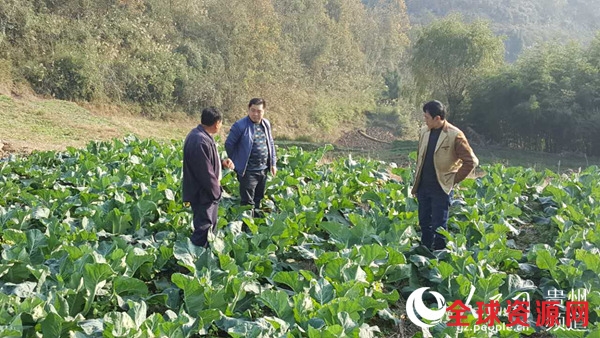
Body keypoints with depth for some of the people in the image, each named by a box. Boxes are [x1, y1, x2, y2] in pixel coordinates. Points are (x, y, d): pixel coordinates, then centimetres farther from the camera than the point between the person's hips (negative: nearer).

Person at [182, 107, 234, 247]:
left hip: (207, 192, 11)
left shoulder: (199, 134, 5)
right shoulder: (200, 142, -29)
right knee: (203, 229, 0)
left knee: (210, 225, 24)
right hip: (203, 194, -11)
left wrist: (222, 162, 4)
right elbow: (206, 173, -27)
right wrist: (216, 192, -15)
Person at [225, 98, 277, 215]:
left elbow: (270, 144, 17)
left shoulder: (266, 124, 7)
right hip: (248, 171, -6)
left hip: (263, 170, 7)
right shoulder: (240, 125, -14)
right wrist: (237, 162, -2)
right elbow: (229, 144, -7)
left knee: (258, 200, 19)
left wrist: (273, 163, 13)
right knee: (248, 203, -2)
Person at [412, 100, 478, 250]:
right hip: (423, 186, 6)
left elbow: (471, 161, -11)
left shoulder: (454, 135, -14)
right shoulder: (425, 131, 5)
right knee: (424, 223, 16)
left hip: (441, 188, -6)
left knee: (439, 226, 1)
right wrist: (417, 179, 13)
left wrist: (453, 180, -9)